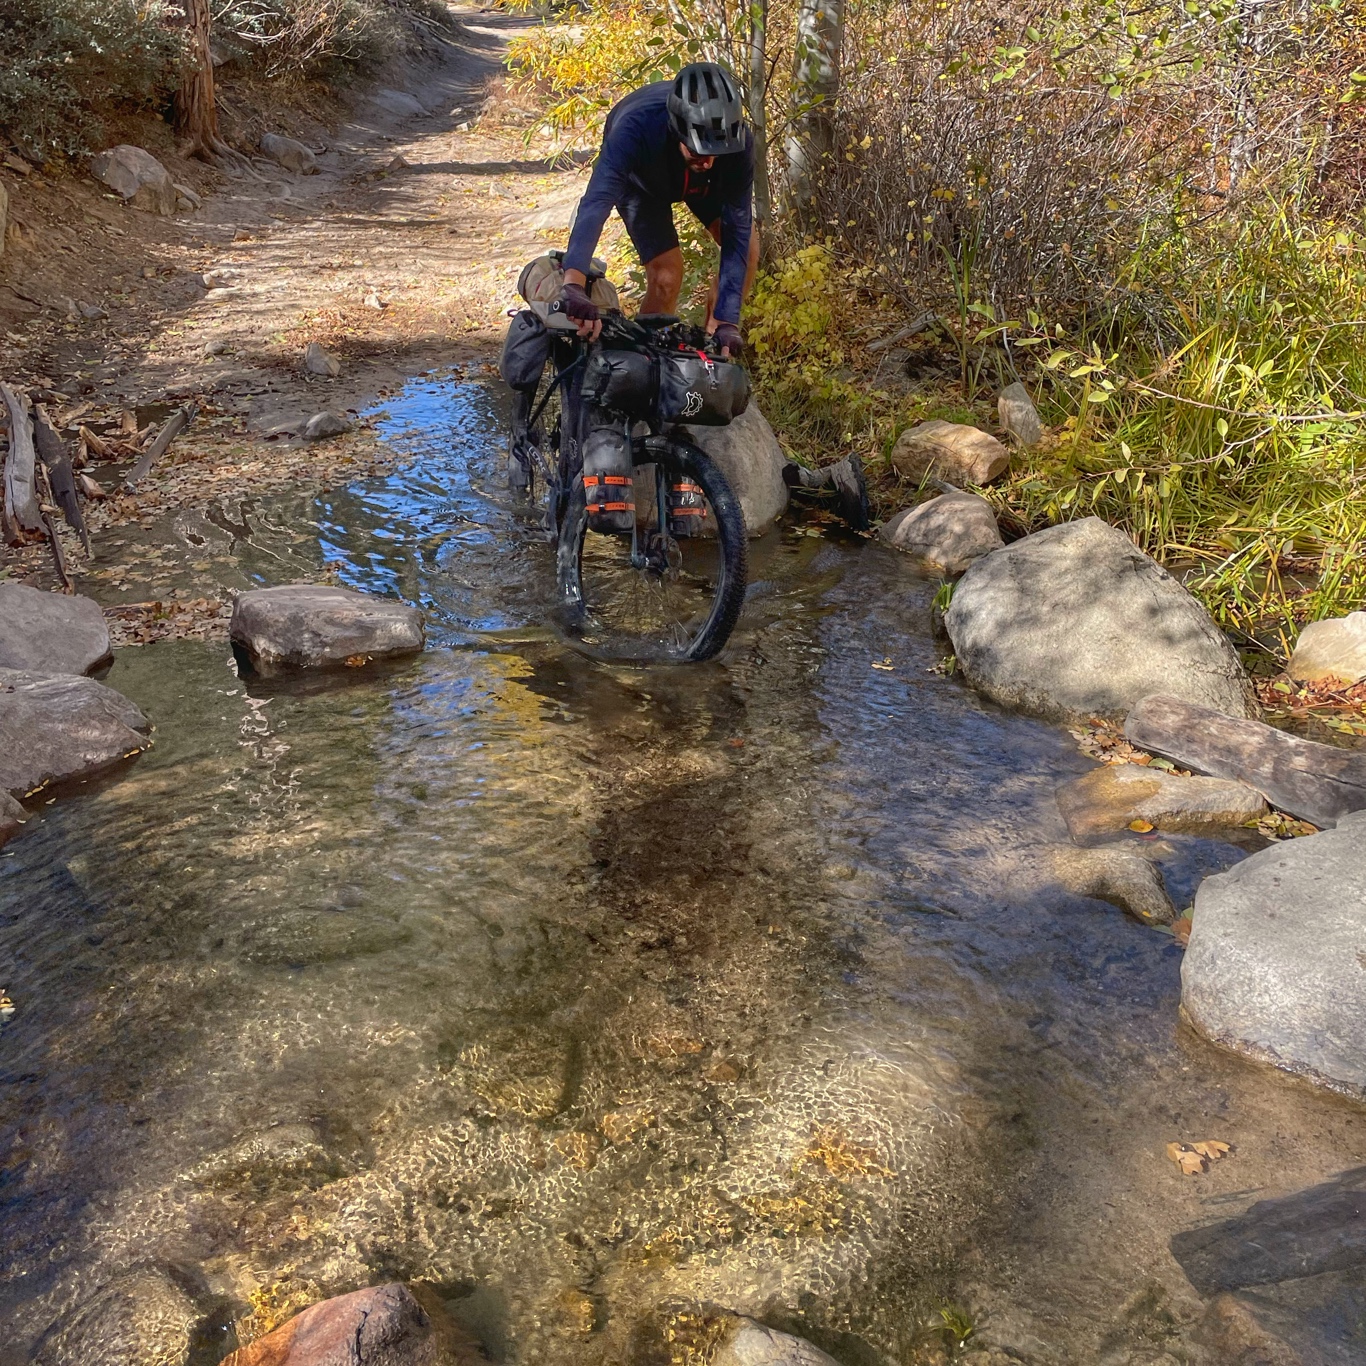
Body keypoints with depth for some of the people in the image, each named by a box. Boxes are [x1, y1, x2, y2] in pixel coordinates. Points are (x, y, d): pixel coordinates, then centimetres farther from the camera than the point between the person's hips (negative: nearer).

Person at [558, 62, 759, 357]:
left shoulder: (737, 141, -38)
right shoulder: (635, 127, -47)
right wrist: (573, 285, -74)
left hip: (698, 182, 3)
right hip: (639, 179, -3)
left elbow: (736, 231, -35)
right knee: (666, 277, -18)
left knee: (747, 243, -14)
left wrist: (727, 320, -43)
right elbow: (596, 203, -58)